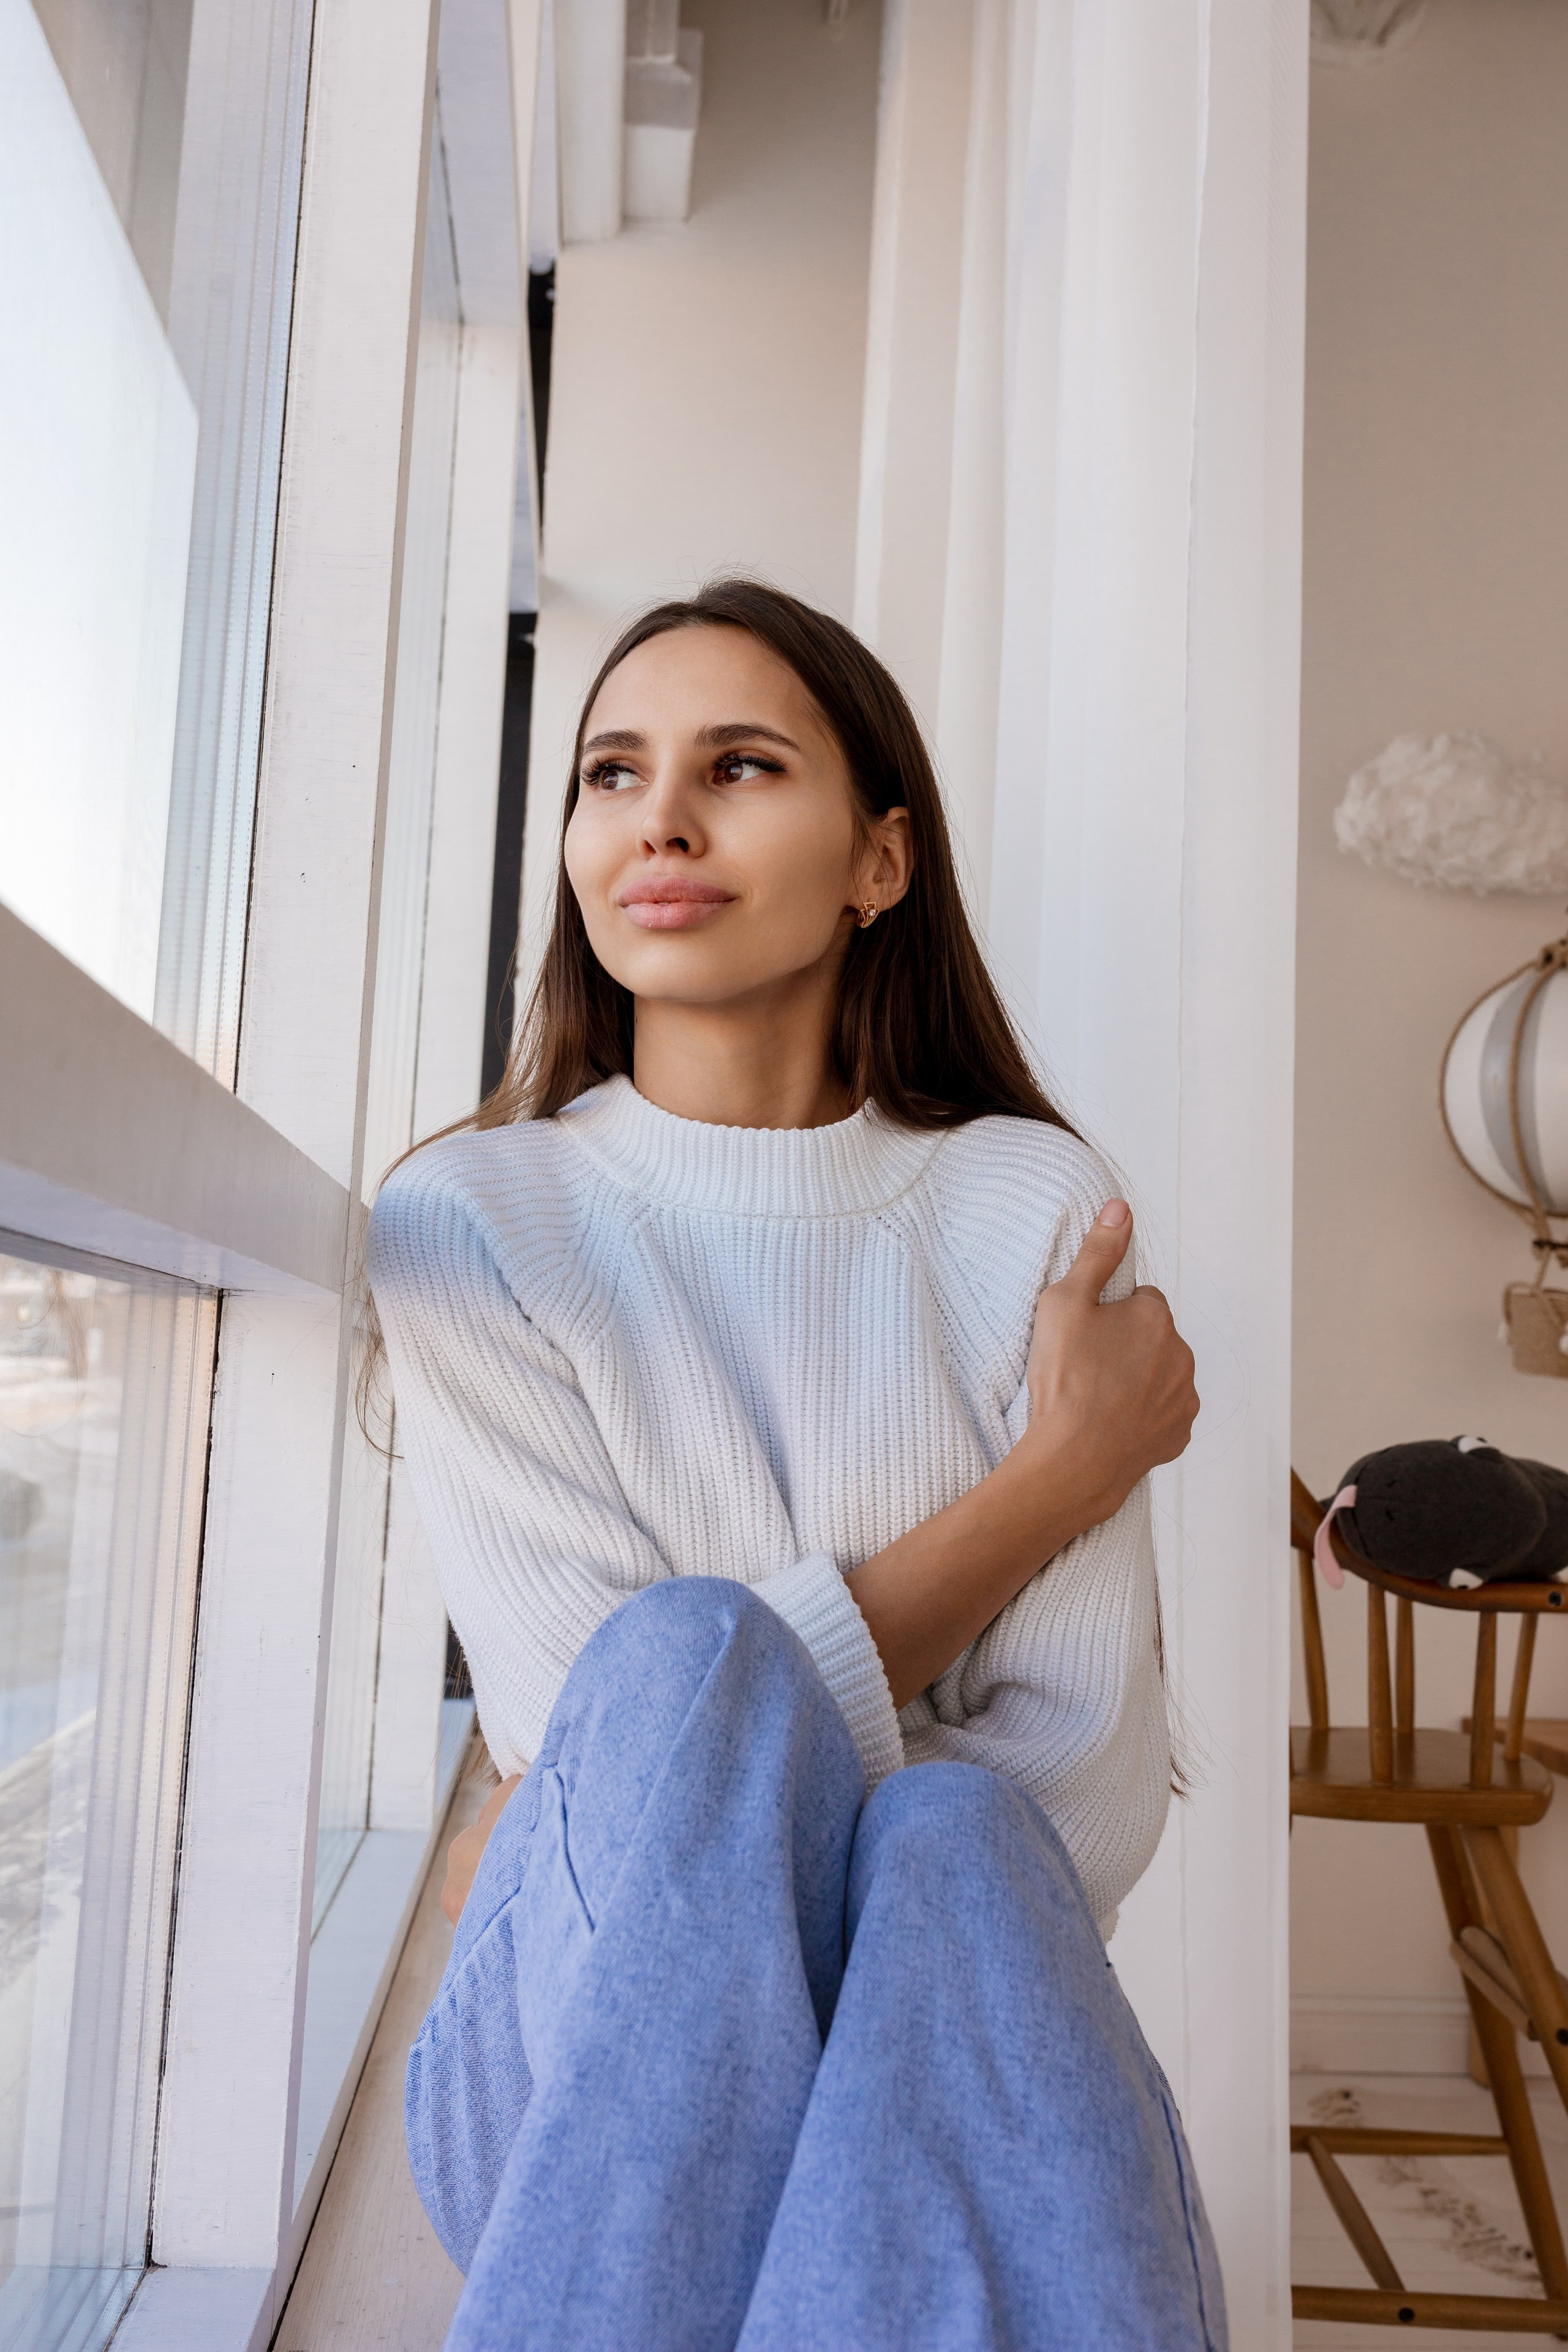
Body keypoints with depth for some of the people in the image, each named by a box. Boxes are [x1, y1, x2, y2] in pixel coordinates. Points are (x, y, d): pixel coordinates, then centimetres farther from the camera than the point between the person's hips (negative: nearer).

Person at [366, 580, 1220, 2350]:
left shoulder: (1031, 1208, -2)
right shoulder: (469, 1221, -4)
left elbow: (1091, 1789, -7)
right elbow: (624, 1718, -14)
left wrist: (596, 1863, -14)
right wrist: (1067, 1469, -11)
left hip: (936, 2014, 1)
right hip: (570, 2068, 0)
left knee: (951, 1840, -33)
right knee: (686, 1664, -31)